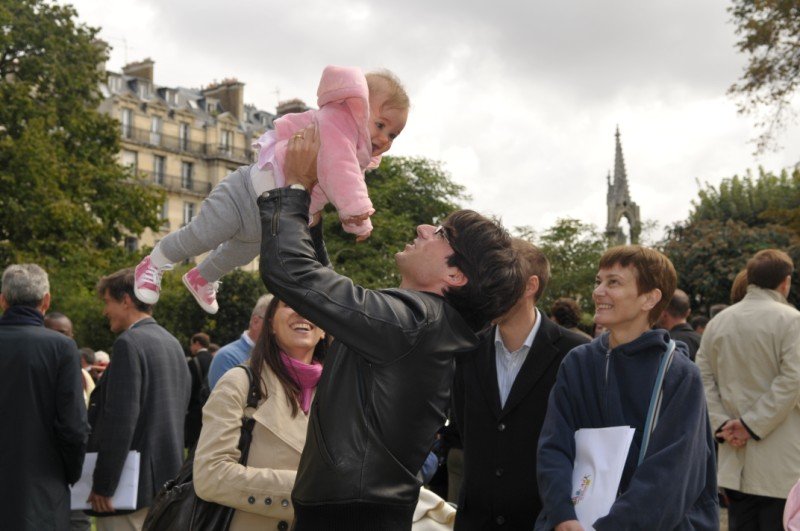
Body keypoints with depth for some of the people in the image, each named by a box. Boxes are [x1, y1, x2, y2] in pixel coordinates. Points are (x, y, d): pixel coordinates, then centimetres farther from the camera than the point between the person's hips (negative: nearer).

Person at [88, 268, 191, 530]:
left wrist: (103, 486, -15)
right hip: (167, 478, 9)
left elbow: (120, 419, -20)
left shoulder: (129, 343, -14)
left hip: (132, 486, -9)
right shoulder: (172, 343, 12)